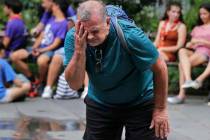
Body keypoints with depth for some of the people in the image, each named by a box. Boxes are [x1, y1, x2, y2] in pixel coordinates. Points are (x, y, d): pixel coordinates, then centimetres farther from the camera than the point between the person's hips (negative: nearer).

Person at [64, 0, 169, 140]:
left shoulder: (130, 36, -30)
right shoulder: (73, 37, -20)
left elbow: (159, 68, -17)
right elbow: (75, 84, -20)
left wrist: (160, 109, -10)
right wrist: (79, 51, -36)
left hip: (140, 103, -3)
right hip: (99, 105, 3)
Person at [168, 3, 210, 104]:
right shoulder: (196, 28, 28)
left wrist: (201, 41, -9)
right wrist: (190, 45, -2)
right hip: (195, 52, 5)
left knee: (182, 64, -28)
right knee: (182, 51, -29)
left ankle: (182, 95, -33)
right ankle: (188, 80, -42)